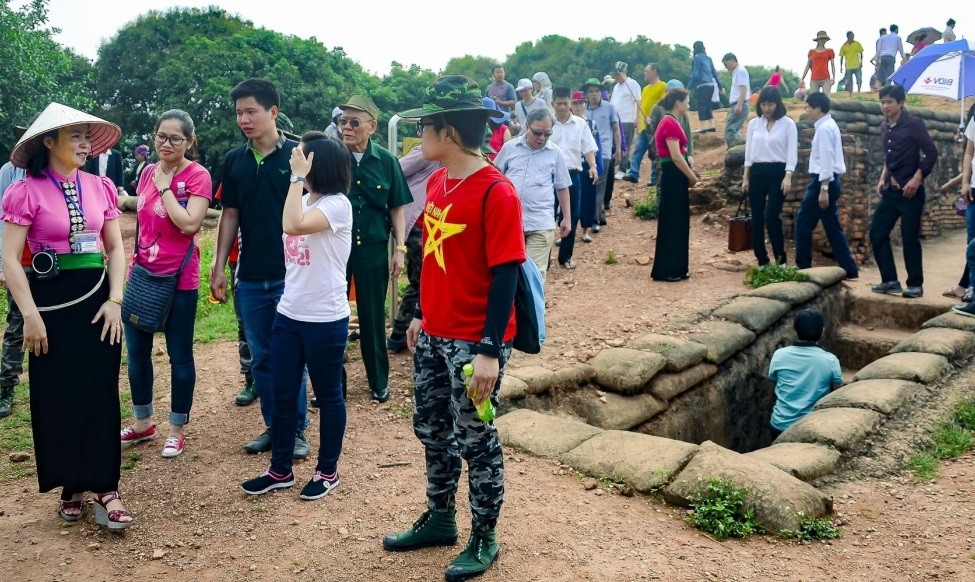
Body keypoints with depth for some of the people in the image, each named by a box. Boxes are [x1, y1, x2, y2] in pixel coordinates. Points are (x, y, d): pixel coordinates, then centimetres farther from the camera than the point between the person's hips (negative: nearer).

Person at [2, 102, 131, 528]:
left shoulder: (100, 188, 4)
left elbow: (116, 247, 8)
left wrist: (115, 300, -3)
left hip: (98, 297, 3)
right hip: (52, 301, -3)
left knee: (101, 393, 3)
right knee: (57, 397, 6)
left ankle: (104, 487, 10)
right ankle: (70, 485, 21)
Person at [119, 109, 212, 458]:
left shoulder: (198, 175, -11)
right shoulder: (148, 172, 8)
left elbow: (189, 224, -23)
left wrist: (165, 187, -15)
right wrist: (133, 261, 16)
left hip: (179, 279, -6)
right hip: (142, 273, 6)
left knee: (179, 355, 6)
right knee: (136, 351, 13)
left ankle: (177, 429, 19)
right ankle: (142, 423, 30)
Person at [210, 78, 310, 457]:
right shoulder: (234, 160, 6)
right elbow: (230, 215, 11)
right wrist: (218, 268, 7)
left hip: (290, 275, -4)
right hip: (250, 277, 4)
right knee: (261, 357, 12)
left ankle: (296, 429, 18)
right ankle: (272, 426, 26)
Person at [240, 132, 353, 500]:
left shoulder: (337, 204, -15)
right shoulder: (303, 201, 11)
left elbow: (292, 225, -31)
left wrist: (297, 177, -23)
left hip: (325, 319, -8)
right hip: (288, 314, 8)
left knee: (328, 396, 8)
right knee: (283, 394, 13)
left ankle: (328, 470, 23)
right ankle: (280, 470, 27)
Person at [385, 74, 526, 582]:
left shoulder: (496, 192, -18)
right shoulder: (436, 182, 6)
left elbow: (505, 275, -19)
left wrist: (490, 351, -21)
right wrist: (420, 315, 18)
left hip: (474, 344, -8)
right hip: (433, 337, 8)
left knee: (476, 441, 6)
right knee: (431, 430, 18)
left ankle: (484, 539, 25)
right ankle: (439, 520, 37)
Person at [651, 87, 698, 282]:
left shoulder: (670, 122, 15)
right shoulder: (670, 124, -17)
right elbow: (676, 157, -21)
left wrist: (689, 175, 10)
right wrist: (692, 176, -11)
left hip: (674, 176, 10)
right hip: (674, 176, -10)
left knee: (677, 222, 14)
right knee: (671, 222, -4)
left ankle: (675, 269, 22)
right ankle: (666, 271, 4)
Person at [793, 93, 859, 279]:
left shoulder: (824, 128, -15)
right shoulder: (828, 125, 16)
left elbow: (827, 160, -20)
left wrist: (823, 189, -23)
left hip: (823, 180, -10)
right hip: (828, 180, 10)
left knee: (804, 222, 0)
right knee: (832, 226, 10)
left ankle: (803, 266, 8)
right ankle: (849, 269, 12)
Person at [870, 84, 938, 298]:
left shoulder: (913, 124, -9)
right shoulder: (884, 127, 10)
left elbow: (931, 152, -12)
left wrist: (916, 180, -17)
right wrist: (882, 179, 10)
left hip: (910, 191, -7)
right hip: (890, 191, 7)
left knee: (910, 238, -3)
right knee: (877, 233, 3)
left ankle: (915, 284, 8)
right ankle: (890, 280, 13)